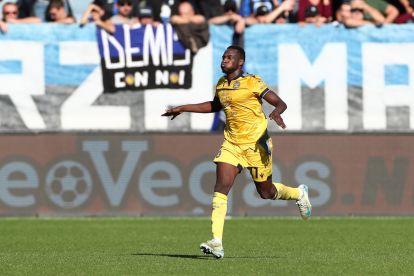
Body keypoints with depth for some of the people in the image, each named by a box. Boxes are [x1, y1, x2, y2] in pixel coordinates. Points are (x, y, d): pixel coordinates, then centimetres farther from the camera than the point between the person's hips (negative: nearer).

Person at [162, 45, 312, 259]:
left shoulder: (252, 83, -10)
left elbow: (280, 103, -10)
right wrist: (183, 109, 26)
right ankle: (217, 243, -19)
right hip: (231, 143, 5)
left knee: (266, 192, 7)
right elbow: (215, 106, 28)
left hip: (256, 143, -5)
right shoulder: (221, 84, 8)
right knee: (221, 187, -13)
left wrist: (277, 113, -34)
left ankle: (298, 193, 41)